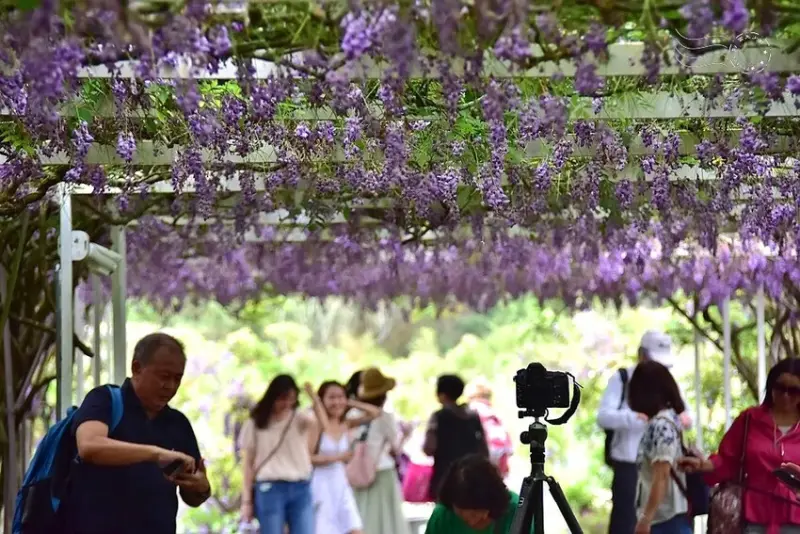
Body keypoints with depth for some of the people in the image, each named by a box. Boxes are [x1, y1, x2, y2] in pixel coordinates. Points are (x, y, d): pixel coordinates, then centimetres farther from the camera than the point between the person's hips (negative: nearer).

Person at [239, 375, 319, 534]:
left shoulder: (299, 418, 6)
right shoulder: (255, 423, 5)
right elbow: (247, 464, 6)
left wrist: (314, 397, -35)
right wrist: (246, 500, 1)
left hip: (301, 489, 1)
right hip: (270, 489, -1)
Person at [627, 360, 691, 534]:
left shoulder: (661, 425, -13)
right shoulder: (671, 419, 16)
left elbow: (662, 476, -20)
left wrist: (646, 518, -21)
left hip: (666, 519, -10)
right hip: (667, 518, 10)